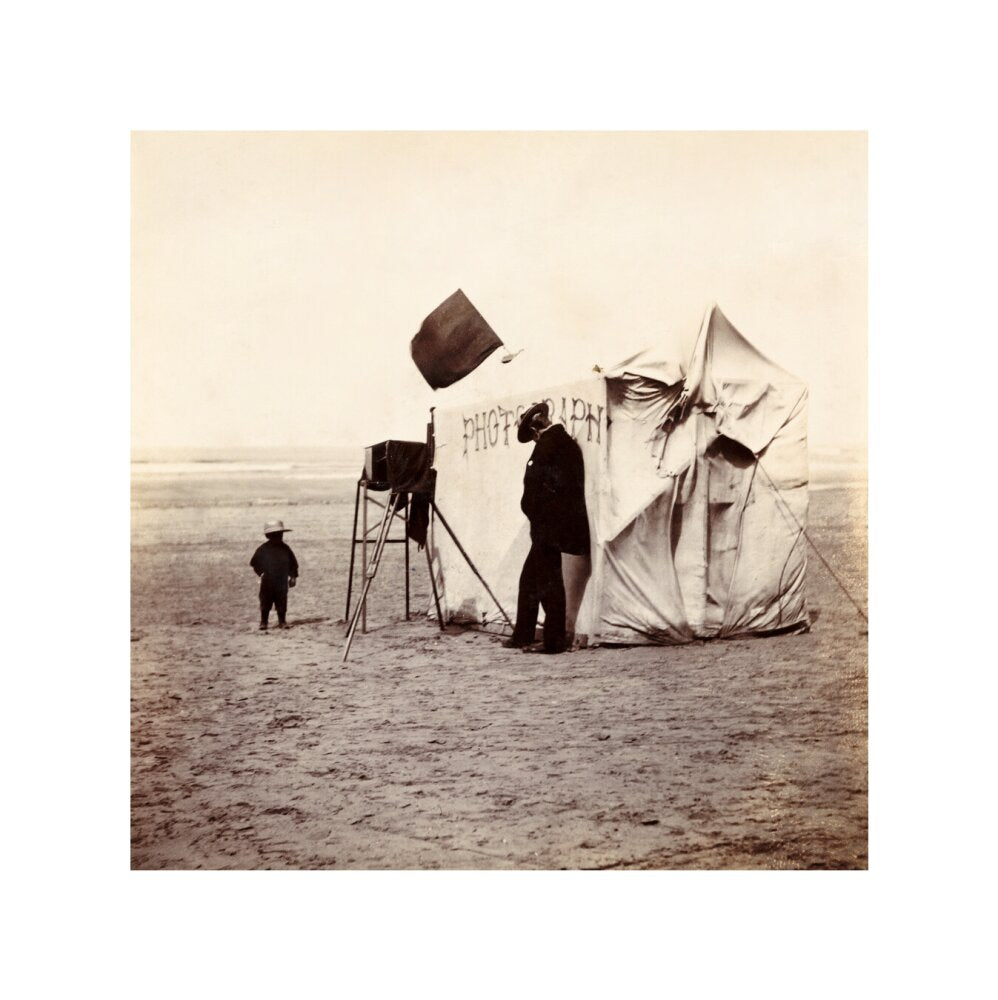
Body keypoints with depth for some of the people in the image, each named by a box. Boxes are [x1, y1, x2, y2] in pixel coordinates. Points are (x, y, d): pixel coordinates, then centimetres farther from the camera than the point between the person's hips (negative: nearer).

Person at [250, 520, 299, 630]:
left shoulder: (285, 549, 4)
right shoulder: (263, 549, -3)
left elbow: (293, 563, 11)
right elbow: (254, 562, 0)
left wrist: (293, 576, 4)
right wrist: (261, 572, -10)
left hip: (282, 581, 2)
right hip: (267, 581, -2)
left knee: (282, 603, 4)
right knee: (265, 603, 3)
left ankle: (282, 621, 13)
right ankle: (263, 622, 12)